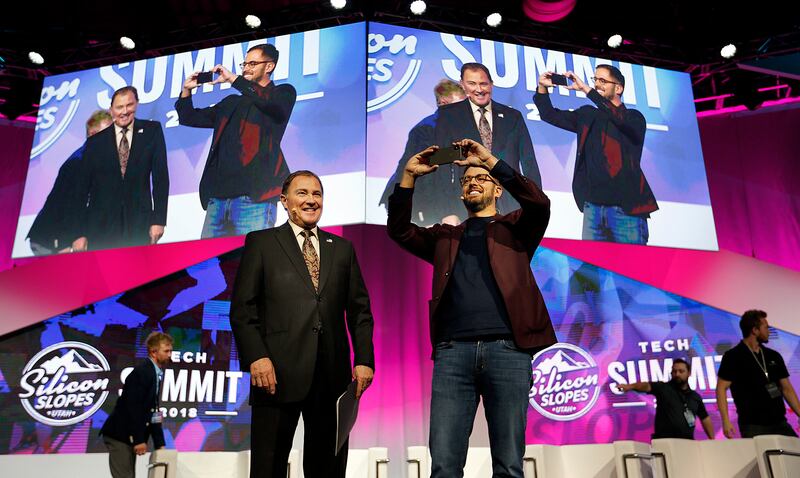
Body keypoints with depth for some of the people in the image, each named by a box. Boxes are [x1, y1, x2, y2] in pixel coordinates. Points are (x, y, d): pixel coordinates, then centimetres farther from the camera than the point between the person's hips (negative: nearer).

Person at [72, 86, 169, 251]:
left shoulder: (152, 131, 6)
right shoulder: (95, 142, 7)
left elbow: (161, 176, 3)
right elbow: (82, 188, 7)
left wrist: (159, 219, -4)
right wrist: (80, 234, 2)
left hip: (139, 225, -1)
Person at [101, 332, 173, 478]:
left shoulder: (155, 373, 12)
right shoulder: (142, 372, -17)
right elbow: (133, 407, -23)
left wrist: (159, 444, 9)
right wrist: (139, 439, -21)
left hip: (128, 436, 10)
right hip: (119, 434, -10)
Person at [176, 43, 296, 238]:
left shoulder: (283, 93, 11)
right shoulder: (232, 103, 27)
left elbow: (272, 103, -14)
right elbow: (189, 118, 33)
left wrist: (234, 79, -9)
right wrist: (186, 91, 16)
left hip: (254, 197, -6)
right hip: (218, 196, 6)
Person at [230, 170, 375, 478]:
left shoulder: (342, 248, 16)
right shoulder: (261, 243, 7)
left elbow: (359, 309, 13)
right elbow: (242, 308, 0)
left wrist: (364, 359, 2)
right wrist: (256, 357, -13)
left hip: (333, 375, 3)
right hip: (279, 373, -3)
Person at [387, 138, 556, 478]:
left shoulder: (515, 228, 18)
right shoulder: (445, 236, 25)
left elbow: (540, 204, -1)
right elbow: (399, 230, 14)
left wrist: (491, 161, -3)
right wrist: (409, 176, 4)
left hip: (507, 349, -1)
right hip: (452, 351, 2)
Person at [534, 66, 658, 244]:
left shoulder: (634, 118, 1)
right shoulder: (587, 115, 14)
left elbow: (618, 117, -21)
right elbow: (550, 115, 17)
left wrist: (585, 89, -22)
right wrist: (542, 88, 0)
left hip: (626, 207, -4)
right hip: (593, 205, 4)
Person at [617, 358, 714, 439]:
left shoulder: (695, 396, 13)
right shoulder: (663, 388, -1)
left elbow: (705, 418, 21)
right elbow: (647, 386, -21)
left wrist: (712, 441, 15)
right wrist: (630, 386, -40)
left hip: (687, 442, 4)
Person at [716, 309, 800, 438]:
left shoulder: (774, 356, 12)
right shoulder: (733, 357, -5)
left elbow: (787, 389, 15)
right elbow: (721, 388, -8)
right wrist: (726, 421, -18)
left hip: (780, 423, 5)